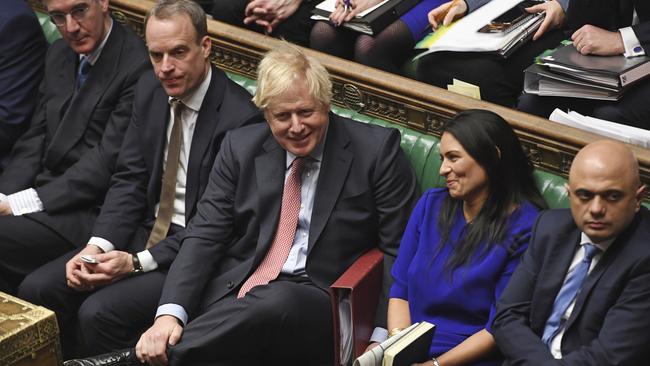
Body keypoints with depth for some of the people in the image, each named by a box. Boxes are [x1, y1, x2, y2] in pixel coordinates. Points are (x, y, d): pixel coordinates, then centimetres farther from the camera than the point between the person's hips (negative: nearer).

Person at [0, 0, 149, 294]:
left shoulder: (137, 65, -13)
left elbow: (107, 163, -17)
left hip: (90, 211, -8)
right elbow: (35, 139, 13)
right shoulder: (59, 54, 14)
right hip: (46, 190, 8)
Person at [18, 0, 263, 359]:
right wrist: (97, 246, -9)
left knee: (99, 312, -26)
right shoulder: (150, 90, 4)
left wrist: (138, 262, -21)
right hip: (148, 231, 8)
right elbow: (128, 179, 7)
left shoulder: (241, 117, -19)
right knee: (36, 290, -7)